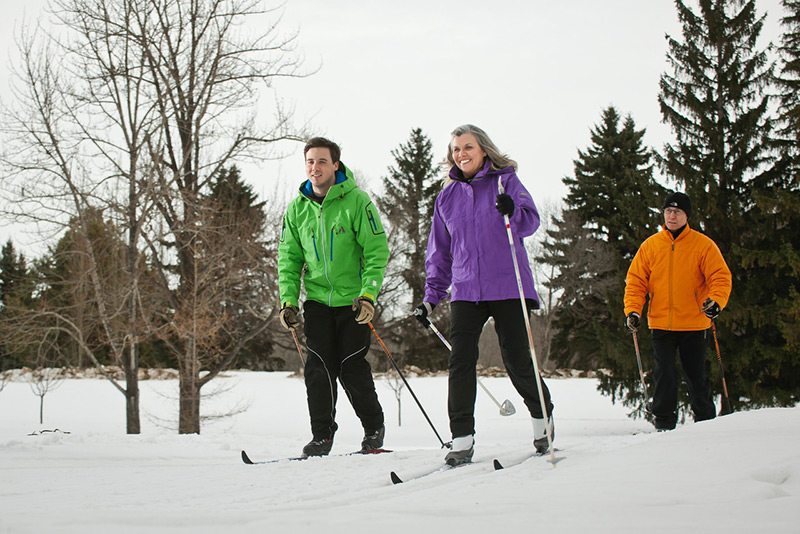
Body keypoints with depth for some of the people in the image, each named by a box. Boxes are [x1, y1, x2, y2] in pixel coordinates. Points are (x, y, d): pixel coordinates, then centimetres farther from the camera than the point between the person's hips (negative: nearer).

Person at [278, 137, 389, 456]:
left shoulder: (356, 202, -9)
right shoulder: (297, 209, 4)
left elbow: (377, 251, -10)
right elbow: (289, 259, 10)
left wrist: (368, 294, -19)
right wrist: (288, 300, -1)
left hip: (353, 300, -3)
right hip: (317, 300, 3)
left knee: (352, 367, -3)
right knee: (319, 367, -5)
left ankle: (374, 428, 18)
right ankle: (322, 435, 5)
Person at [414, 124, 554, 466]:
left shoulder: (505, 181, 3)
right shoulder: (448, 196, 14)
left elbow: (531, 220, -10)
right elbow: (439, 251, 19)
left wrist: (512, 212, -33)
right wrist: (431, 296, 14)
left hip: (507, 286, -3)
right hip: (465, 290, 3)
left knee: (517, 360, -2)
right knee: (460, 362, -9)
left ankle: (543, 419, 24)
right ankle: (462, 439, -4)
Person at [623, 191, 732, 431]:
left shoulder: (703, 245, 0)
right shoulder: (650, 245, 5)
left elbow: (721, 277, -3)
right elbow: (636, 281, 6)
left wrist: (716, 301, -21)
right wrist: (632, 310, -7)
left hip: (694, 324, -1)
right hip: (660, 324, 1)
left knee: (696, 375, 7)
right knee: (664, 375, -4)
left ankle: (706, 421, 20)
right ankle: (664, 423, 4)